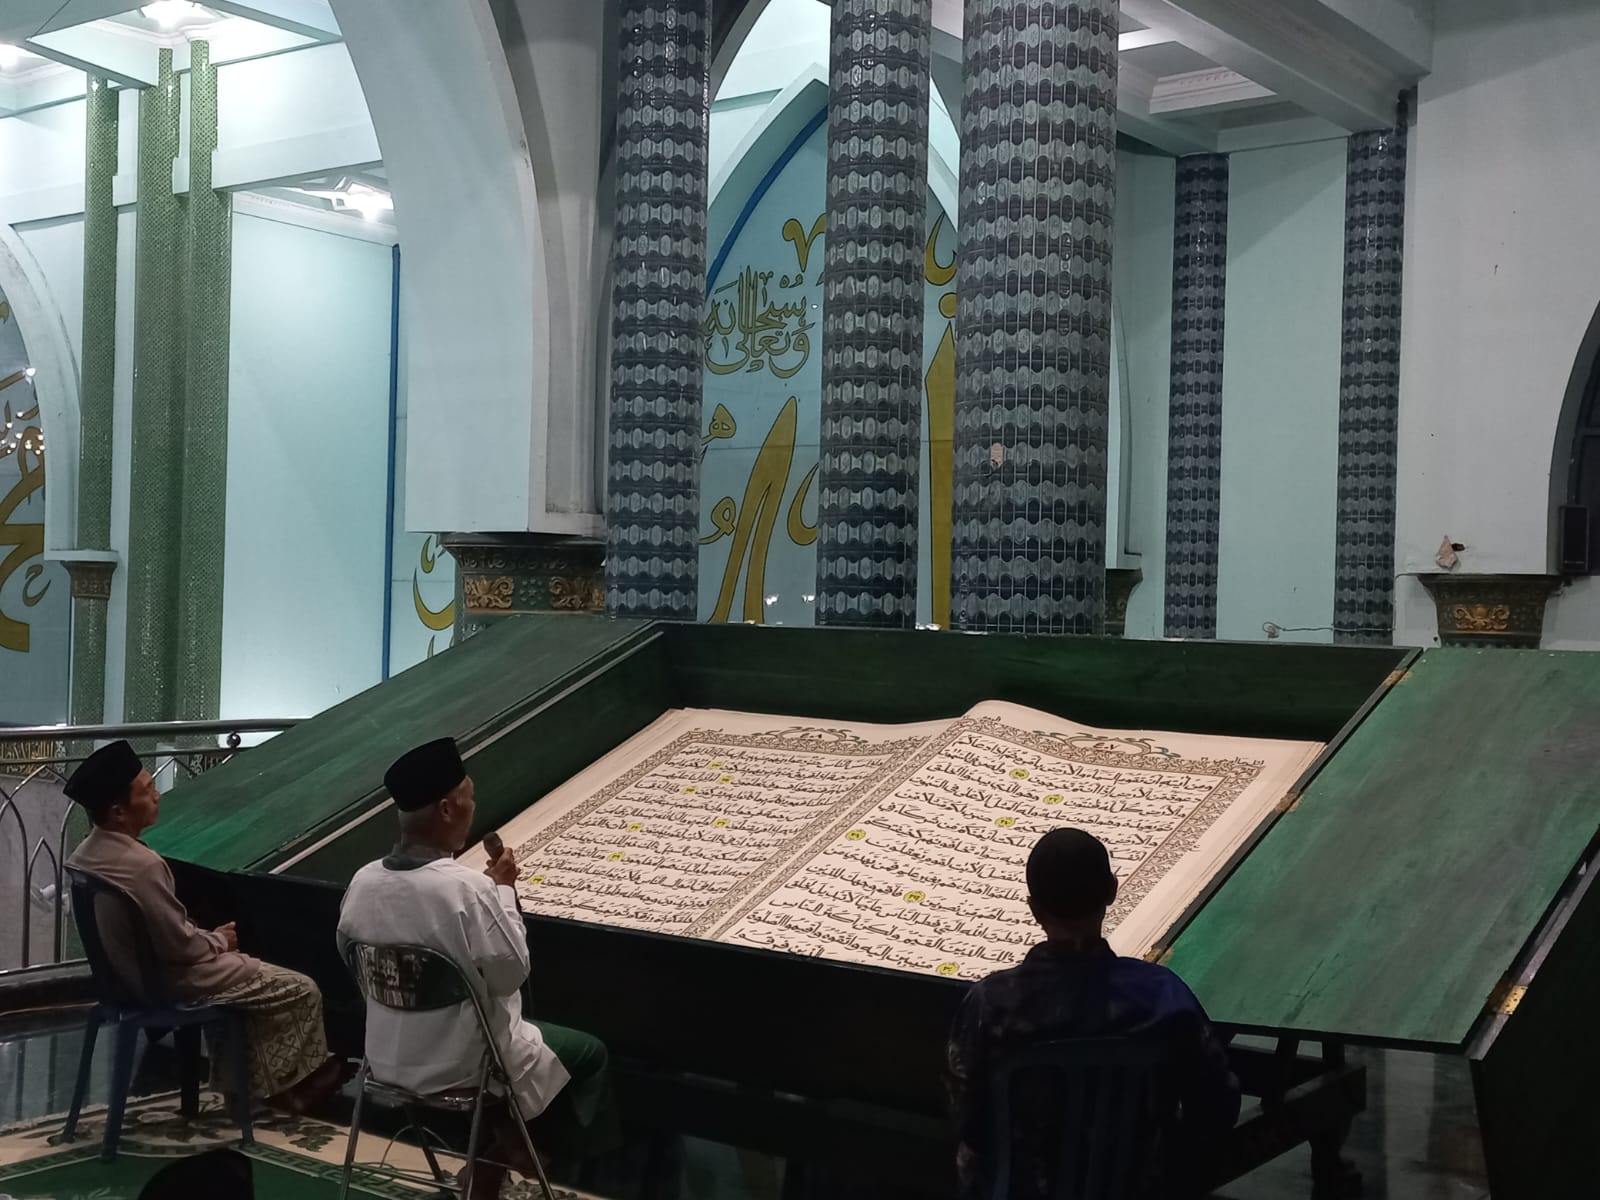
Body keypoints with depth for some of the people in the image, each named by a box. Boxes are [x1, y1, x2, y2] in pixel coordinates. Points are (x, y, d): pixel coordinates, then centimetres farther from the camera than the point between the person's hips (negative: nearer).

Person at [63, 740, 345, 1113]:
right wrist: (219, 941, -5)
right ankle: (293, 1083, 25)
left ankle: (243, 1076, 33)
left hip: (128, 969, 10)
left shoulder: (85, 854, -2)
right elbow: (180, 945, -25)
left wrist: (209, 936, 7)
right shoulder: (143, 864, -32)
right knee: (301, 991, 3)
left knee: (248, 967, 31)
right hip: (166, 979, -10)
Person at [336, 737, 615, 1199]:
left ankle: (497, 1154, 36)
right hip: (463, 1066, -7)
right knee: (588, 1053, 16)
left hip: (389, 1060, 7)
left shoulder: (363, 882, -11)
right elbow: (511, 973, -18)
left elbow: (350, 955, 7)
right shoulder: (468, 888, -30)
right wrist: (503, 889, -9)